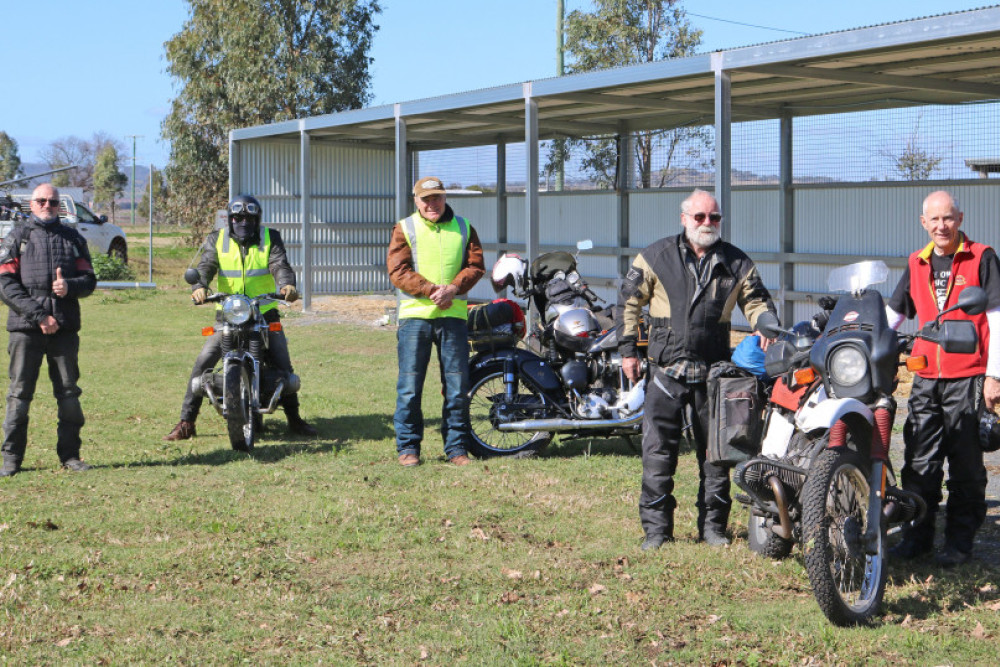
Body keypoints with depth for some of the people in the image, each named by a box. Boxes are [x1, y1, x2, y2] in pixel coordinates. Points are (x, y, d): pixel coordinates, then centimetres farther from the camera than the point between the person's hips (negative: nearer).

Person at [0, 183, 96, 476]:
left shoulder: (73, 238, 16)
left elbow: (89, 280, 12)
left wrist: (70, 286, -12)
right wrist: (39, 316, -12)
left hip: (65, 328, 2)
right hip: (25, 328, -2)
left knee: (69, 393, 4)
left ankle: (70, 454, 12)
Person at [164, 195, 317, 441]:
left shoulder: (270, 238, 4)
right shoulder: (217, 240, 5)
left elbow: (280, 265, -11)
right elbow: (206, 266, -10)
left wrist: (287, 284, -35)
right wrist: (199, 286, -33)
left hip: (265, 313, 0)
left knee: (283, 365, -6)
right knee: (203, 363, -11)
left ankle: (294, 418, 11)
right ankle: (186, 422, -5)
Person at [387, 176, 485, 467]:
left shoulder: (463, 228, 13)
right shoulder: (405, 229, 5)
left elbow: (475, 266, 6)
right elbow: (397, 271, -4)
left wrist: (452, 288, -12)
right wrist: (432, 290, -15)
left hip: (453, 314, 2)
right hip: (415, 314, -2)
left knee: (458, 385, 3)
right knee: (410, 386, -2)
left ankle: (456, 446, 12)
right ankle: (408, 446, 7)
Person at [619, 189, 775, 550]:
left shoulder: (736, 262, 7)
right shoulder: (656, 256, 2)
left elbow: (756, 301, 15)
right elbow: (630, 299, 7)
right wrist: (628, 348, 2)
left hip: (714, 372, 2)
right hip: (667, 371, -2)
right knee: (658, 452, -5)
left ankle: (713, 525, 18)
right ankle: (656, 528, 2)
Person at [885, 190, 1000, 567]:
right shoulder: (917, 264, 13)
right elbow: (892, 313, 21)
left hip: (968, 378, -5)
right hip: (926, 378, 5)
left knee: (966, 467, 1)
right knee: (919, 463, 6)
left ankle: (959, 542, 7)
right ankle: (917, 536, 15)